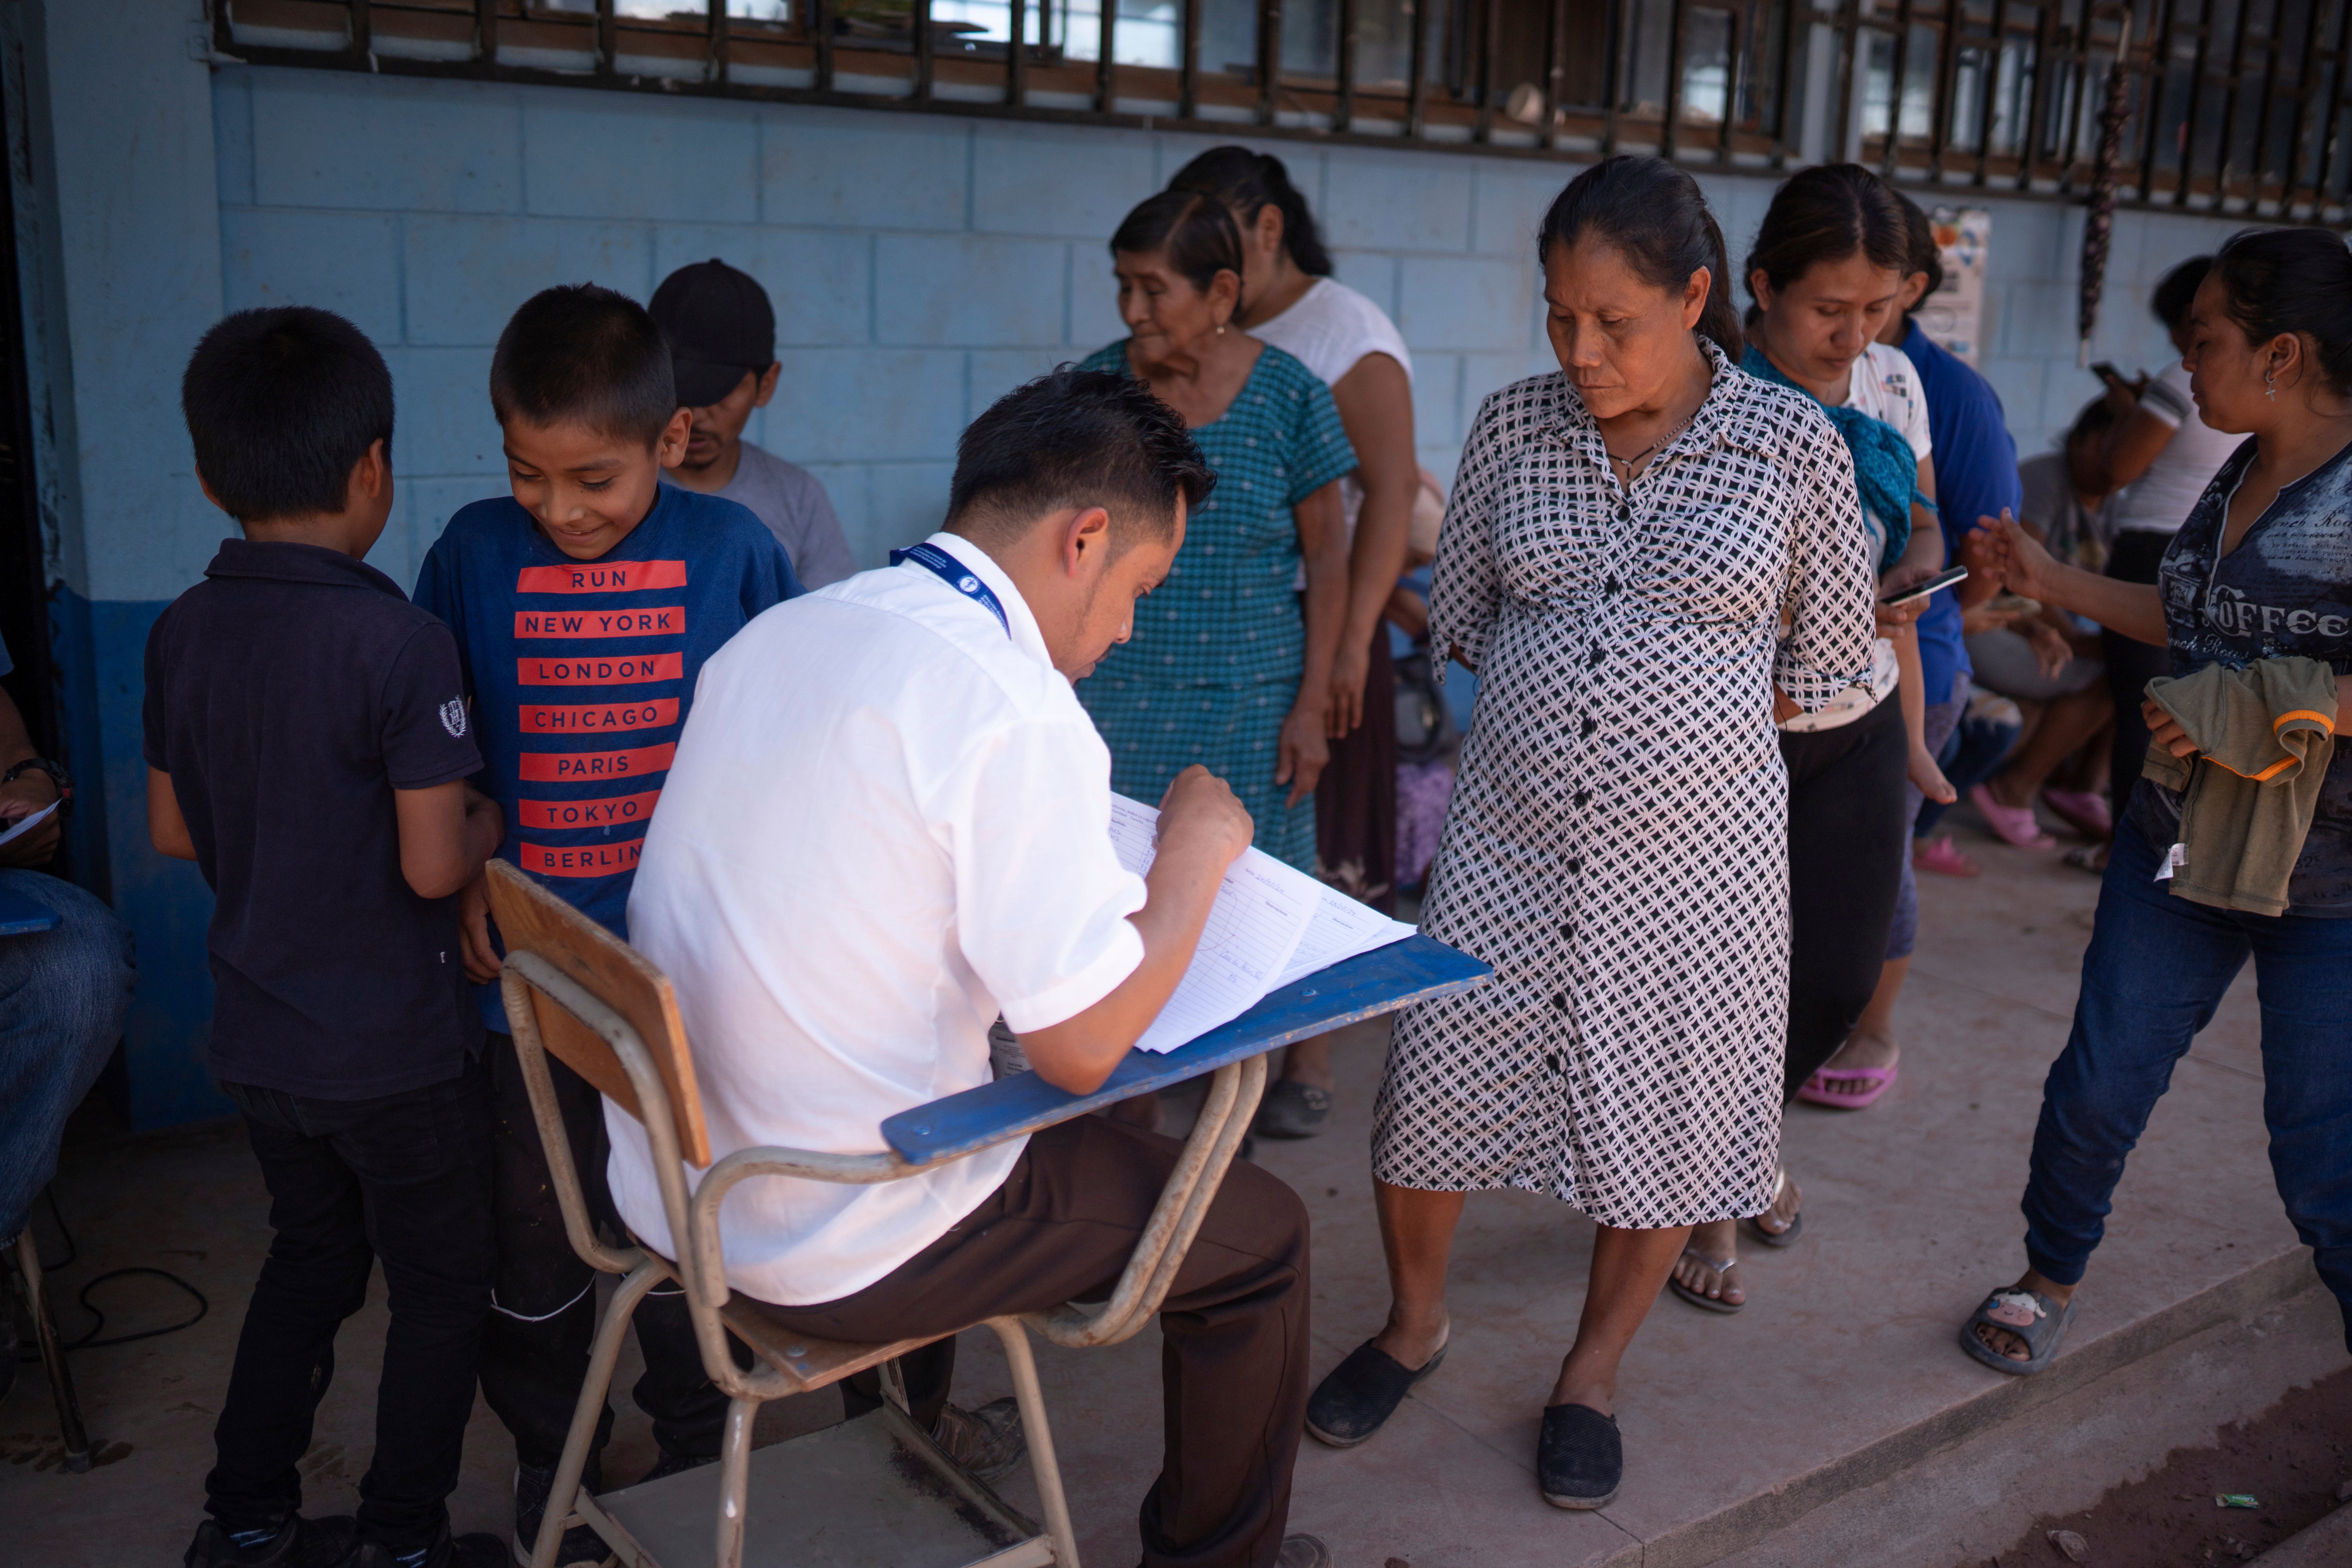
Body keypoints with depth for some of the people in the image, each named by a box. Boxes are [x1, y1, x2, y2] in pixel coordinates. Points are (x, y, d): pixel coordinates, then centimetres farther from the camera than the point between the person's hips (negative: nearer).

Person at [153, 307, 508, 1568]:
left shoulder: (181, 633, -2)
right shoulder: (401, 643, -22)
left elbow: (172, 831, 7)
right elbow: (433, 867, -22)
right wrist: (489, 820, -2)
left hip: (257, 1040, 6)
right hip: (397, 1053, -6)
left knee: (311, 1253, 25)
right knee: (442, 1287, 13)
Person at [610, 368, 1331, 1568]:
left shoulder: (771, 636, 2)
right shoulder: (1018, 715, -23)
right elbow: (1083, 1047, -21)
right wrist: (1197, 850, -6)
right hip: (834, 1252, -8)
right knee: (1262, 1235, 9)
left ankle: (913, 1426, 51)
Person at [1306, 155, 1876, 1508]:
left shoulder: (1794, 445, -6)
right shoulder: (1515, 427, 0)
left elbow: (1827, 660, 5)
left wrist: (1685, 714, 9)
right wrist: (1559, 715, 10)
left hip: (1693, 851, -1)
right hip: (1510, 839, 2)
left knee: (1661, 1119, 10)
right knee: (1430, 1088, 6)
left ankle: (1595, 1372, 36)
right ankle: (1416, 1321, 35)